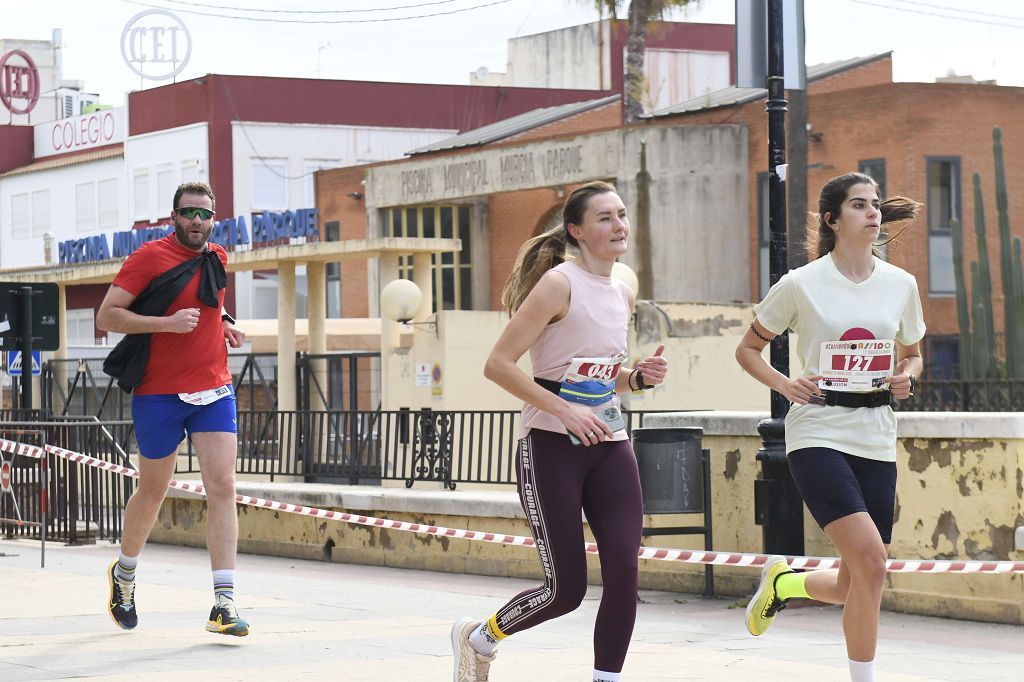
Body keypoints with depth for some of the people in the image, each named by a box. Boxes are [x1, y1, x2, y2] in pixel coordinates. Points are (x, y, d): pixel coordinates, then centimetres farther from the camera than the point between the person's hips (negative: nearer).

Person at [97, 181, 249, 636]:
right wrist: (168, 322, -22)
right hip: (159, 394, -4)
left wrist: (222, 326, 11)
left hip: (213, 391, 4)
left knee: (222, 487, -10)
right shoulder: (149, 257, -8)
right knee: (153, 493, 10)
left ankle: (224, 603, -14)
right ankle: (123, 574, 38)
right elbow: (107, 316, -12)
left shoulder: (216, 259, 11)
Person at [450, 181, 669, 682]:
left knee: (623, 570, -8)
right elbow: (498, 364, -16)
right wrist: (565, 411, -21)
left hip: (609, 445, 7)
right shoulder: (560, 284, -11)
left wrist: (638, 377, 4)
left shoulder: (622, 296, 12)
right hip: (551, 448, -7)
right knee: (566, 589, -4)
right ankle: (477, 639, 22)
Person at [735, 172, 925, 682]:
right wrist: (786, 385, -10)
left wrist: (906, 378, -1)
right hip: (818, 435, -5)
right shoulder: (801, 285, -4)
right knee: (870, 562, -21)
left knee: (854, 588, 5)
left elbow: (912, 354, 22)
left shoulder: (901, 284, 7)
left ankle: (783, 582, 37)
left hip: (876, 442, 5)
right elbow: (747, 349, 7)